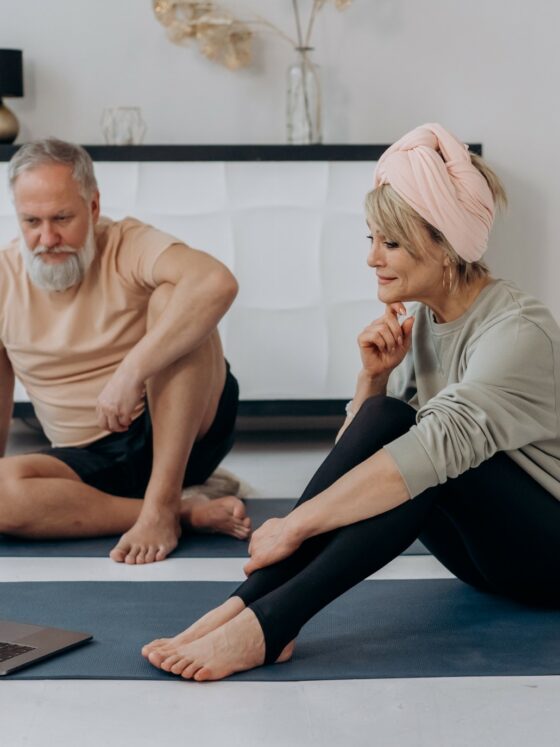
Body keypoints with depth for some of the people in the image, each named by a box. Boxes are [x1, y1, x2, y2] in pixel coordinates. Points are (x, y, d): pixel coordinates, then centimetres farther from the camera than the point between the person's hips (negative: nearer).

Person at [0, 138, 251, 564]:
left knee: (171, 297, -27)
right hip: (92, 460, 3)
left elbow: (218, 282, -36)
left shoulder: (129, 247, -13)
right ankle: (188, 510, -20)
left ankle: (162, 504, -28)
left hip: (182, 431, -3)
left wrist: (130, 372, -39)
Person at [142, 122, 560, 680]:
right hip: (486, 551, 6)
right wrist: (372, 376, -15)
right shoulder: (421, 321, 2)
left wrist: (295, 526, -36)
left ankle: (267, 622, -38)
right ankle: (250, 600, -29)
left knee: (416, 442, -33)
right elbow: (357, 453, 4)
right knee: (382, 420, -20)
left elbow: (437, 448, -36)